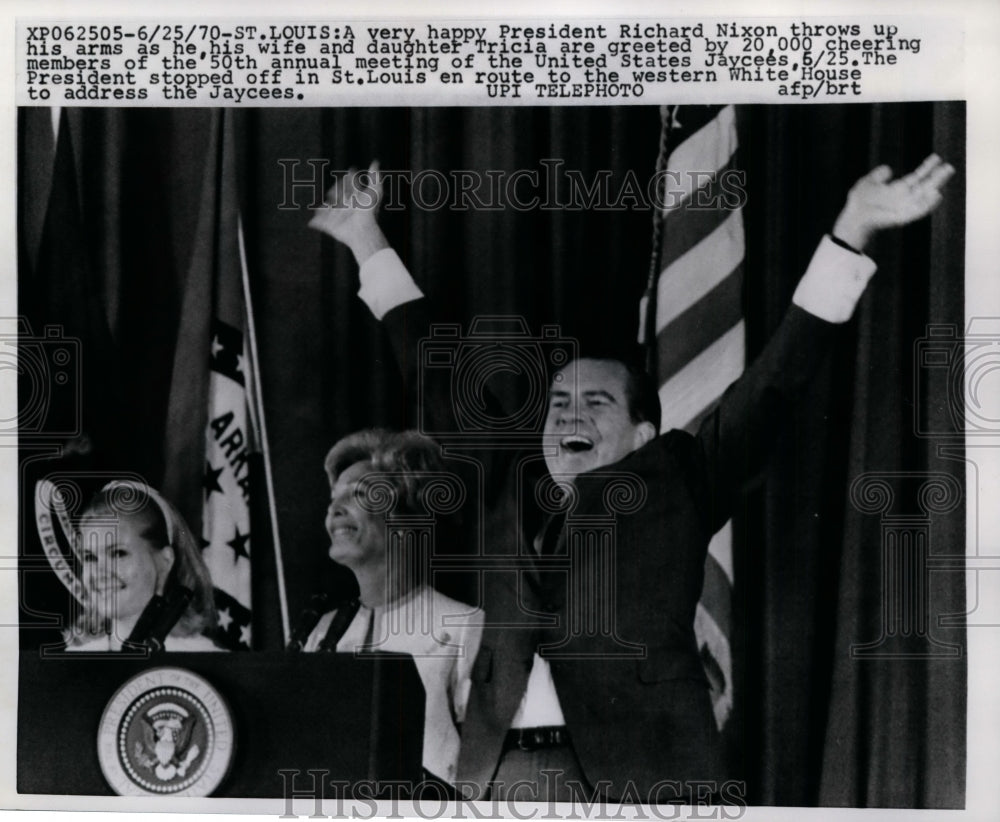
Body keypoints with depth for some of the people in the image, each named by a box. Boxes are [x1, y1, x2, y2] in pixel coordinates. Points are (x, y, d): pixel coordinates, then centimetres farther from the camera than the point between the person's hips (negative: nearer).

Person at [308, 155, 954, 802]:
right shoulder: (508, 487, 18)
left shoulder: (677, 480, 9)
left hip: (633, 767, -3)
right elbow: (437, 386, 25)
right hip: (503, 769, 4)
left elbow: (774, 380, 4)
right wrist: (368, 243, 31)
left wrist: (851, 232, -2)